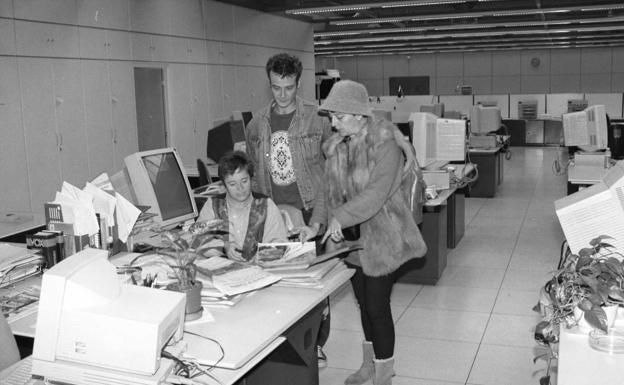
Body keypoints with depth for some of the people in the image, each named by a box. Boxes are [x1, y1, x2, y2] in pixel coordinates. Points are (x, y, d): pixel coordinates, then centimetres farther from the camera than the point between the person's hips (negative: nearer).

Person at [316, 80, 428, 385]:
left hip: (382, 236, -7)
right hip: (352, 237, 7)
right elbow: (332, 189, 10)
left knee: (377, 306, -2)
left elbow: (378, 191, -27)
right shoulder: (336, 146, 4)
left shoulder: (384, 142, -18)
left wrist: (340, 217, -30)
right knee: (363, 303, 18)